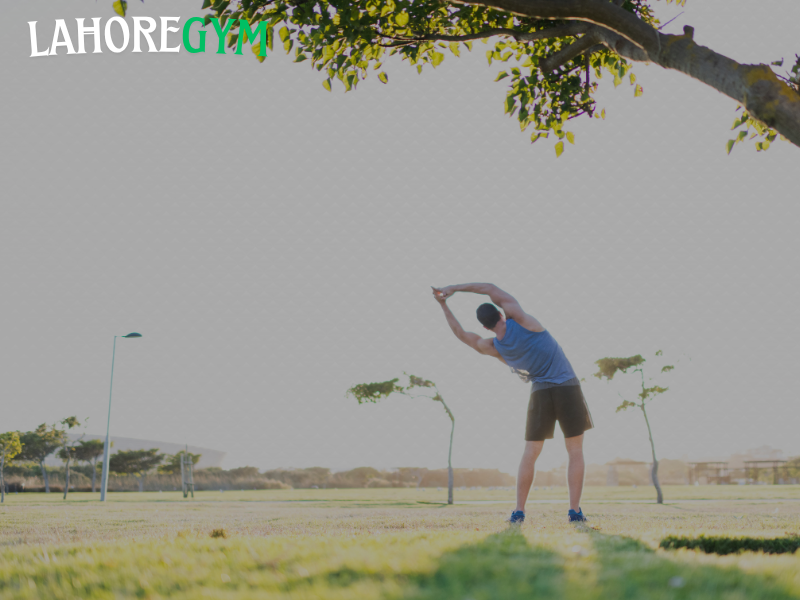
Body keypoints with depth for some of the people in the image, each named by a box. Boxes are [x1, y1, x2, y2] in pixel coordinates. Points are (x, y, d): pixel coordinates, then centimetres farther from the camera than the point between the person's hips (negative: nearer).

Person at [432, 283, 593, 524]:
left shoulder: (493, 347, 2)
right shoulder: (518, 319, -5)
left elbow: (462, 334, 18)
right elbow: (492, 289, 4)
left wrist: (443, 304, 21)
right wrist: (455, 287, 9)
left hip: (541, 395, 1)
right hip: (568, 389, -1)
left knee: (530, 454, 8)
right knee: (576, 452, 4)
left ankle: (519, 510, 0)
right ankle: (575, 510, -4)